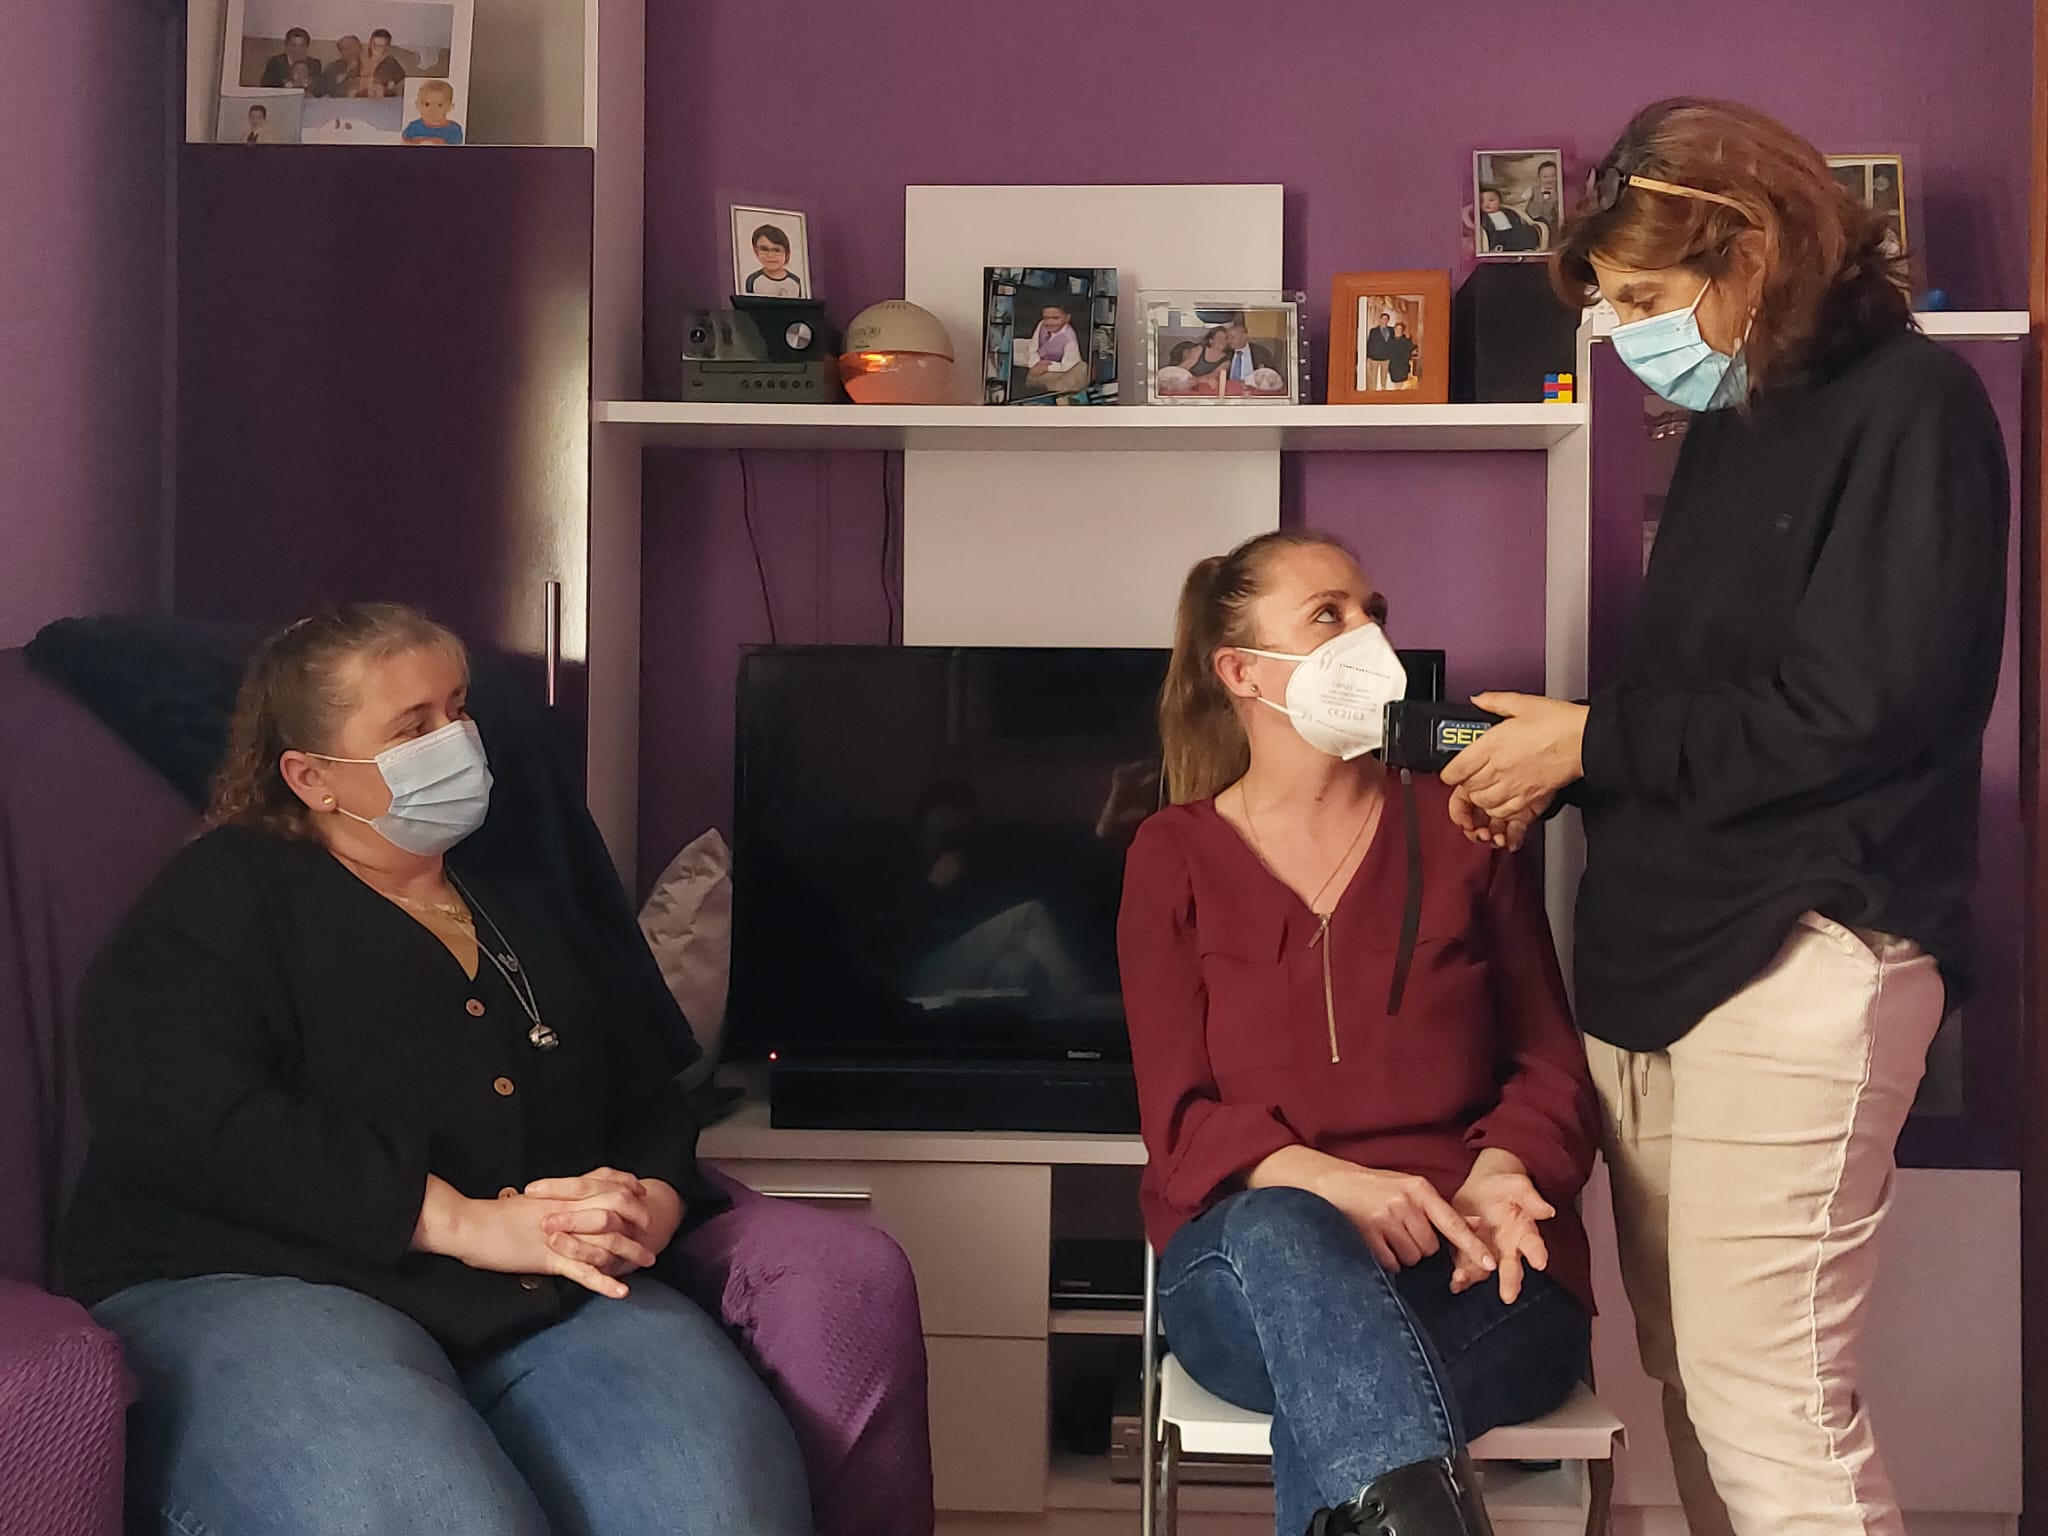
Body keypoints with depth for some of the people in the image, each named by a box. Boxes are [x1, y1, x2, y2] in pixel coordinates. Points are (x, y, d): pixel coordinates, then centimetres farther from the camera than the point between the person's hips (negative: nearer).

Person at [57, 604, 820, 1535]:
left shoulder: (530, 917, 27)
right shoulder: (225, 895, 9)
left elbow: (651, 1100, 25)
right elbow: (189, 1118, -8)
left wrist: (646, 1207, -2)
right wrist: (460, 1220, -15)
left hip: (547, 1305, 4)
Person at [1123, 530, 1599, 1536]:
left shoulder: (1456, 825, 12)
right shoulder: (1175, 856, 9)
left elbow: (1549, 1064, 10)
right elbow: (1181, 1120, 2)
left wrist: (1498, 1175, -15)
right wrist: (1335, 1184, -20)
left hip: (1474, 1266, 1)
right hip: (1254, 1262, 0)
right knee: (1284, 1232, -40)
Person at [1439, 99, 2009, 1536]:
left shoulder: (1912, 405, -7)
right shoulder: (1728, 428, 19)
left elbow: (1854, 707, -16)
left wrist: (1588, 742, -8)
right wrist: (1542, 778, 5)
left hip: (1801, 958, -8)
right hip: (1659, 955, 8)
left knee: (1768, 1406, -10)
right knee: (1691, 1385, 10)